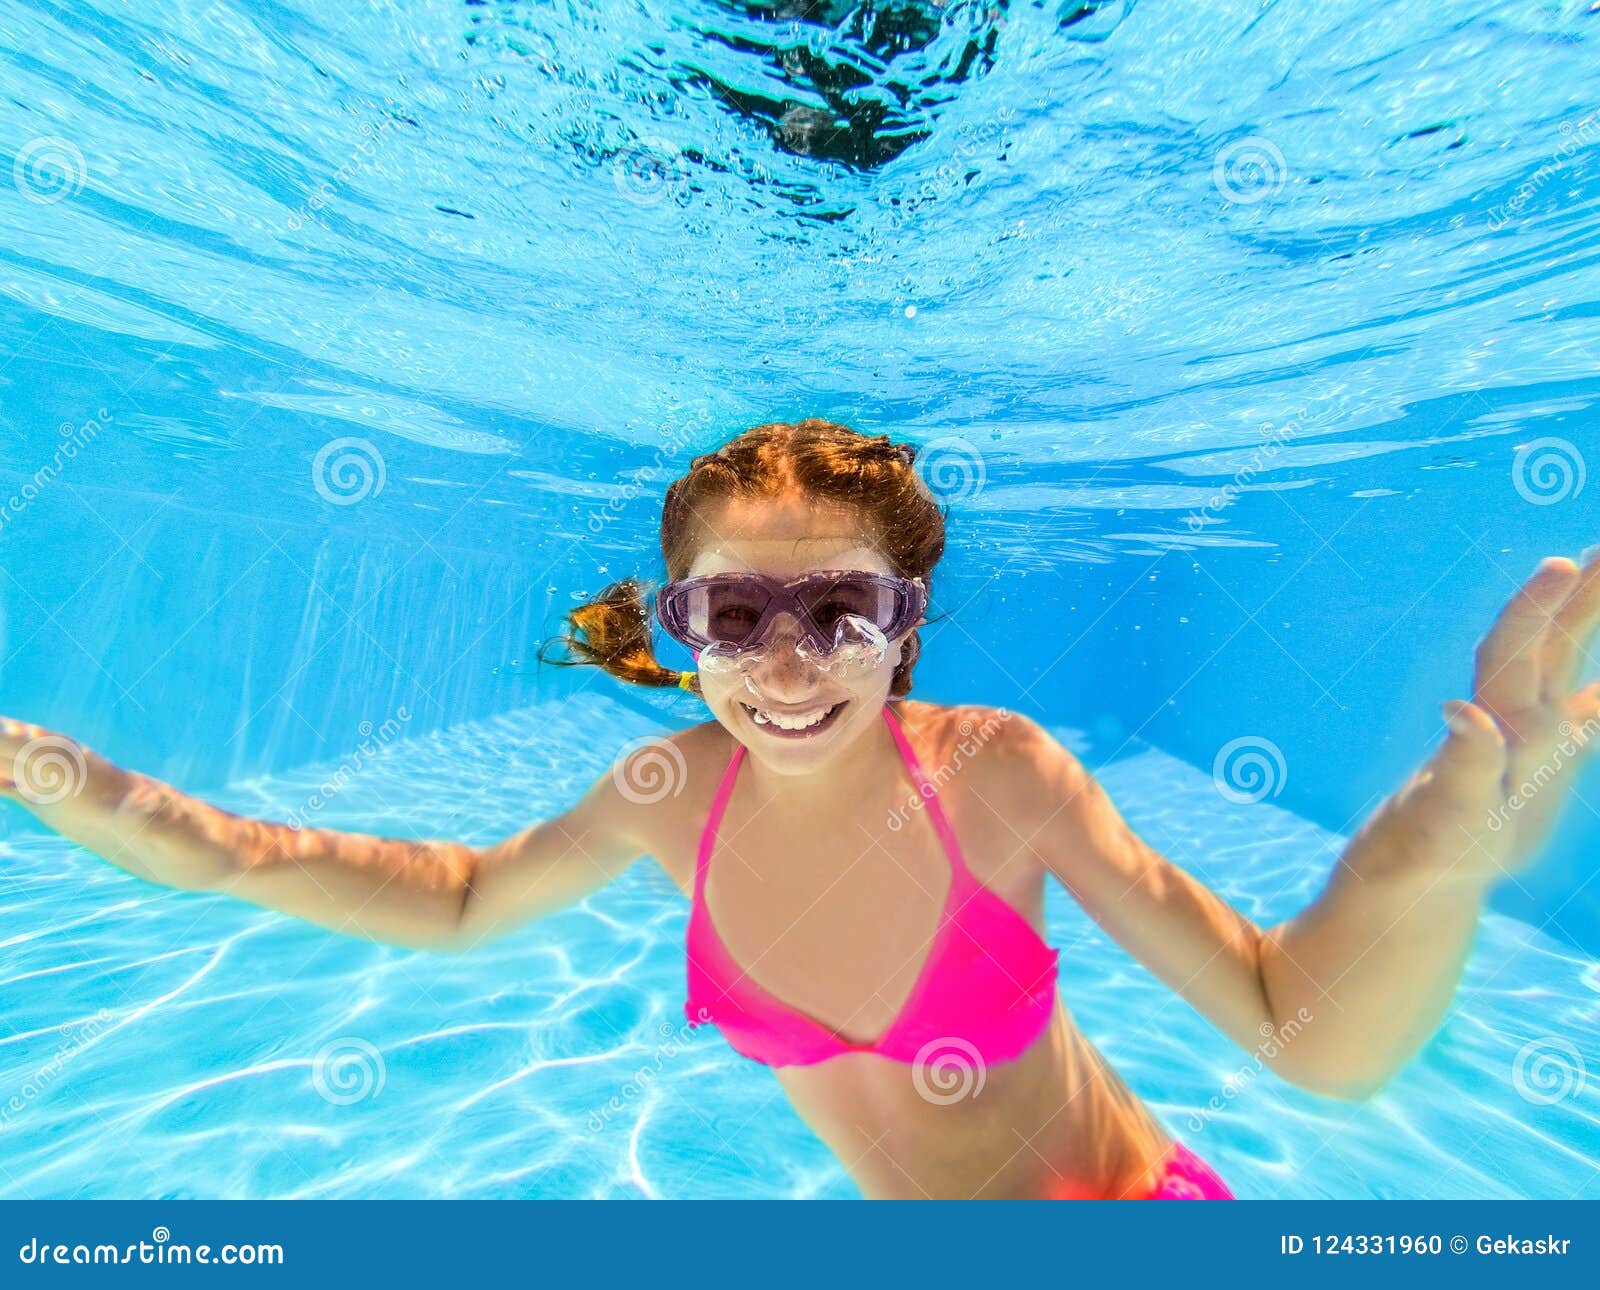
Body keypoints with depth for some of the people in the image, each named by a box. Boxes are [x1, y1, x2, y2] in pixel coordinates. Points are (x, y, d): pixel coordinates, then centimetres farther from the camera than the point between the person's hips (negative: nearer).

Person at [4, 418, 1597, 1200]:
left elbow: (1316, 1038, -29)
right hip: (911, 1233, 3)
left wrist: (1440, 847, -49)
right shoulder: (678, 793, -20)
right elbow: (465, 898, -3)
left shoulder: (994, 772, -29)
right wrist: (205, 846, -13)